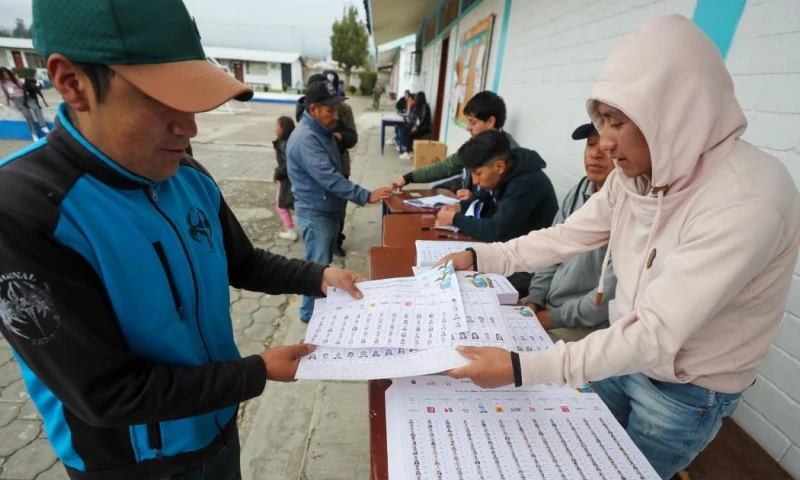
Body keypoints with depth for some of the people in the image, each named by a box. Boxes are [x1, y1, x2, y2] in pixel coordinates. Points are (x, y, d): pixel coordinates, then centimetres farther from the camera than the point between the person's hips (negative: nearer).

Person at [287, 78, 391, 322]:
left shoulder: (322, 130, 8)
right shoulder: (305, 138, -24)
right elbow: (329, 178, -31)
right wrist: (366, 196, -32)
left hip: (329, 209, 10)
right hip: (315, 213, -9)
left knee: (325, 263, 21)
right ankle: (311, 313, 21)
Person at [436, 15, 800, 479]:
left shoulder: (748, 202, -33)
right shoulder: (638, 174, -10)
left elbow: (656, 333, -36)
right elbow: (568, 237, -5)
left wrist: (523, 368, -40)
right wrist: (480, 257, -12)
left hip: (687, 392, -5)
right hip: (624, 352, 5)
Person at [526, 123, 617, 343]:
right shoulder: (579, 191, 4)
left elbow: (613, 293, -23)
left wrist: (555, 318, -15)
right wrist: (533, 301, -1)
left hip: (588, 328, -7)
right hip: (547, 306, 7)